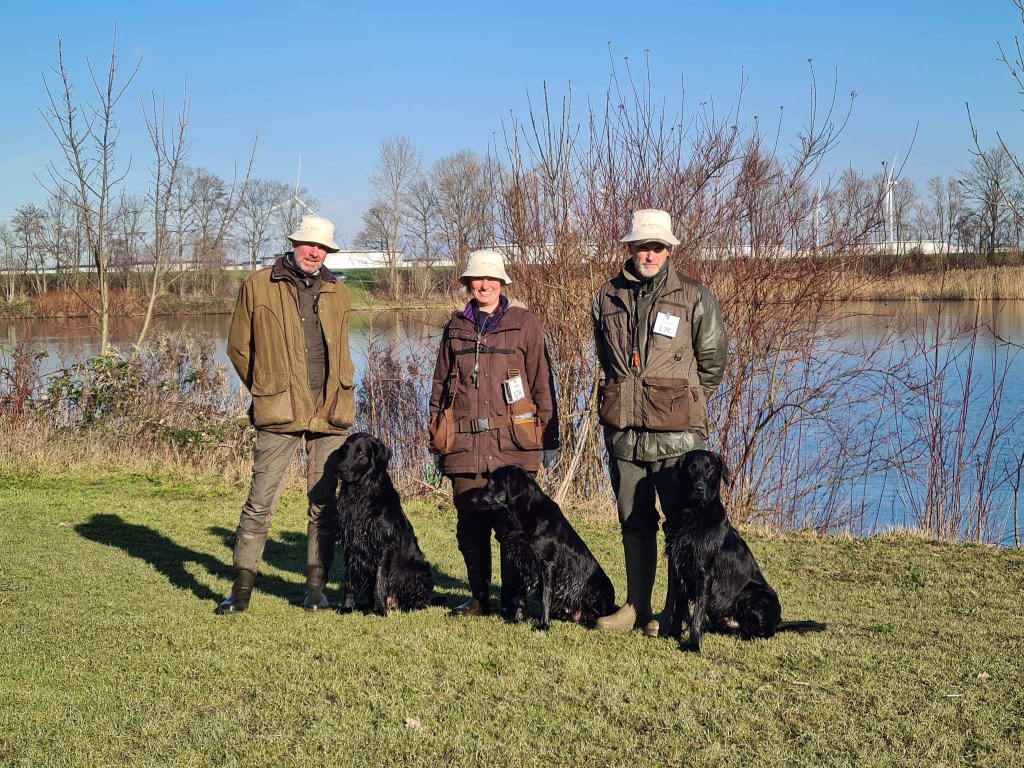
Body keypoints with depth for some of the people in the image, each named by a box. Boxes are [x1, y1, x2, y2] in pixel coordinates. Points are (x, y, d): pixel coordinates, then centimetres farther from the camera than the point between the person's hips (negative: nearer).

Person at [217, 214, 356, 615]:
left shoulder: (337, 295, 14)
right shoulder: (258, 285, 3)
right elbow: (238, 347, 10)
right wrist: (267, 391, 10)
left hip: (329, 413, 3)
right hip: (279, 414, -3)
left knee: (325, 503, 5)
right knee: (261, 500, -4)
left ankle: (315, 586, 14)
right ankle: (241, 588, 3)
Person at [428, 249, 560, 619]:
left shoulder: (524, 323, 5)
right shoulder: (456, 327, 14)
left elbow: (542, 383, 4)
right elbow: (440, 386, 17)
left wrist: (548, 438, 1)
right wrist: (437, 440, 14)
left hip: (513, 444, -3)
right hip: (465, 443, 3)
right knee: (470, 525, 6)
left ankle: (513, 600, 10)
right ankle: (479, 598, 19)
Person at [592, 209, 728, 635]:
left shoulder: (695, 298, -1)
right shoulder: (607, 299, 9)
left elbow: (712, 362, 6)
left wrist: (683, 406, 8)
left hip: (677, 435, -3)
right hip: (624, 432, 4)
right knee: (634, 522, 12)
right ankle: (636, 606, 22)